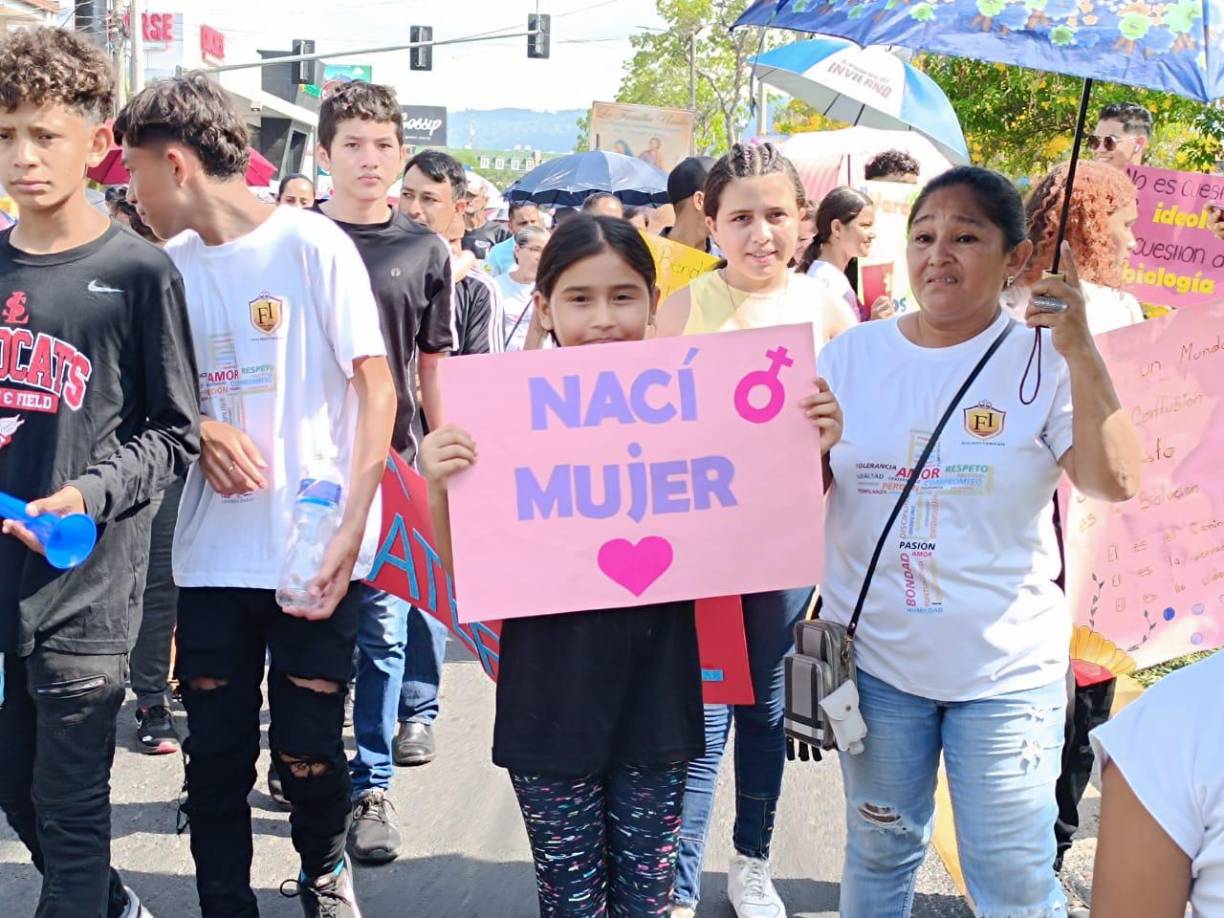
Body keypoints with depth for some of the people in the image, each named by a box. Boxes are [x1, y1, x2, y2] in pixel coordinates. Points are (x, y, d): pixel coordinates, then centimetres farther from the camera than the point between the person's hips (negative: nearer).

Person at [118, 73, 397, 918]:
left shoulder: (312, 244, -6)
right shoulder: (168, 264, 8)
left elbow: (377, 387, -7)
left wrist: (350, 528, -16)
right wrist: (198, 430, -8)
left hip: (313, 554, -4)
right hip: (208, 554, 4)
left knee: (307, 752, 3)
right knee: (215, 756, 6)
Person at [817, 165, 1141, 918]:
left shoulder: (1044, 360, -8)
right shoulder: (853, 356, 0)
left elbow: (1116, 483, -19)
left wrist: (1079, 351, -27)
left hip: (1006, 667, -2)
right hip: (876, 657, 2)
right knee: (879, 852, 18)